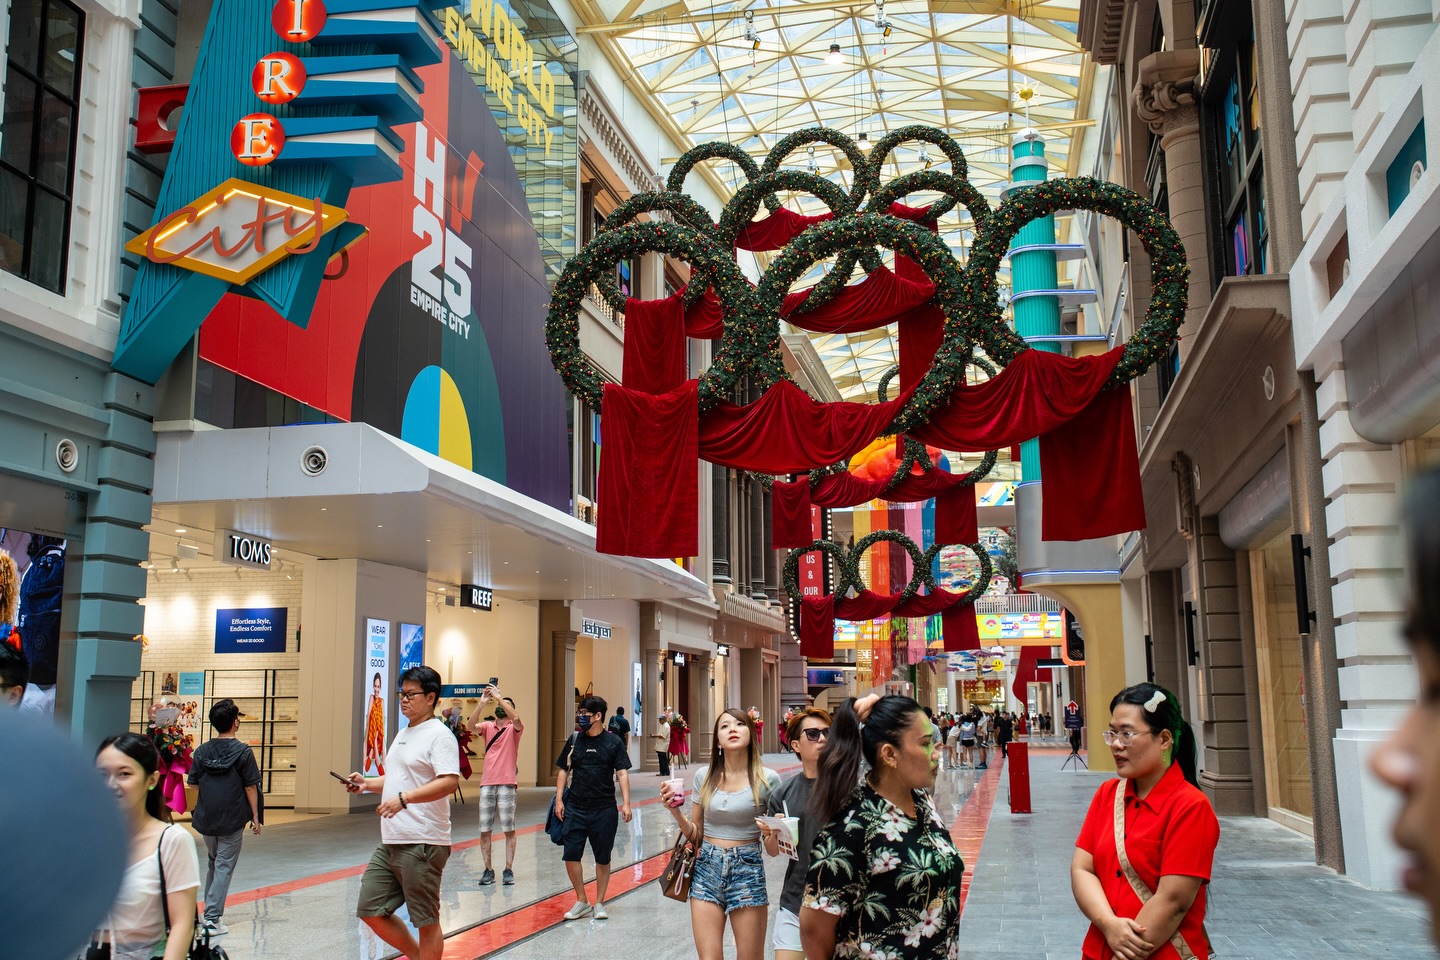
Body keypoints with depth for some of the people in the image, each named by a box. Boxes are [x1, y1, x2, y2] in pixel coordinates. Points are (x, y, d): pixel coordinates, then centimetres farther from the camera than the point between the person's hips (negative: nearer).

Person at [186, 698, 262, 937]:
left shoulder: (202, 751, 1)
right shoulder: (243, 751, -12)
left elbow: (194, 784, 5)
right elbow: (250, 787, -11)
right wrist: (255, 816, -2)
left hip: (206, 818, 5)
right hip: (232, 819, -5)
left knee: (213, 863, 22)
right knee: (224, 867, 1)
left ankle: (211, 911, 30)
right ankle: (212, 918, -3)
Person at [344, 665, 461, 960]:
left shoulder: (439, 735, -12)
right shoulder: (403, 735, 17)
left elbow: (449, 781, -24)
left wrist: (403, 798, -31)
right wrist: (367, 783, 10)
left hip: (422, 844, -9)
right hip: (390, 842, 9)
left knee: (426, 922, 1)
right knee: (371, 911, 11)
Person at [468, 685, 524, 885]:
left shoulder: (514, 728, 3)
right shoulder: (487, 726, 11)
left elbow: (516, 718, -19)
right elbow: (471, 726, -8)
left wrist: (499, 697, -18)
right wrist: (482, 703, -19)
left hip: (507, 784, -3)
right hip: (487, 783, 3)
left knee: (509, 829, -1)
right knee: (484, 830, 3)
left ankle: (508, 870, 6)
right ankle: (488, 870, 11)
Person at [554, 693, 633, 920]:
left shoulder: (613, 742, -3)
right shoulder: (574, 739, 5)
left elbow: (622, 773, -4)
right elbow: (564, 770, 11)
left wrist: (625, 803, -12)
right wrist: (559, 799, 3)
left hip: (604, 809, -2)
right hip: (575, 808, 2)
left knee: (603, 858, 5)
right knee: (571, 855, -1)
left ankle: (598, 904, 19)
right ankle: (581, 902, 15)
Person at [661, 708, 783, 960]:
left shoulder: (767, 779, -6)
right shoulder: (704, 776, 3)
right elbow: (695, 835, 10)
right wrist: (676, 811, -7)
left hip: (747, 869, -2)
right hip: (706, 868, 2)